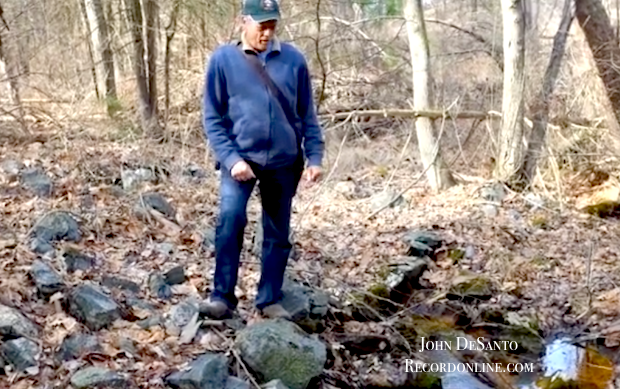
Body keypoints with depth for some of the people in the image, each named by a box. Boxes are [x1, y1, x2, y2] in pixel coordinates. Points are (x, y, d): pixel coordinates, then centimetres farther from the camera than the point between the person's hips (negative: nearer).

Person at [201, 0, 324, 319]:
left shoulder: (293, 59, 0)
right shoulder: (223, 59, -4)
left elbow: (307, 113, 6)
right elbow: (212, 118, -3)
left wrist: (314, 157, 0)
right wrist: (230, 158, -14)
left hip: (284, 161, 2)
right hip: (241, 156, -2)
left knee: (278, 232, 8)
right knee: (230, 217, -22)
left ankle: (270, 300, 21)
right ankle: (222, 296, -10)